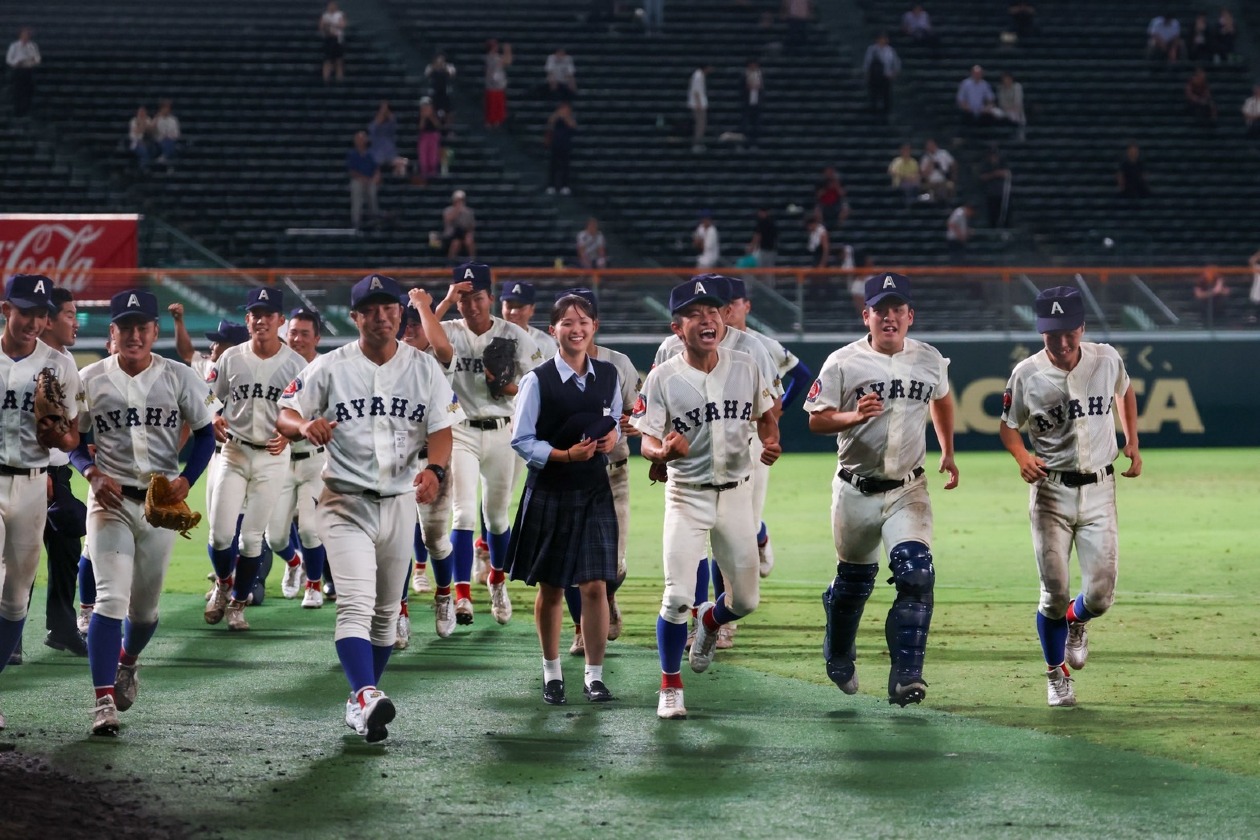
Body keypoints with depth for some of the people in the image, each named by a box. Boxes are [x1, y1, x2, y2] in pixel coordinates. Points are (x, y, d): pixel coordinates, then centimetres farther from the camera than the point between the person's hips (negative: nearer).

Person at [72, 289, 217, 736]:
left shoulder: (179, 378, -1)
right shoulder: (90, 379, -1)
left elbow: (205, 432, 6)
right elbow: (74, 439, 7)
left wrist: (186, 479, -9)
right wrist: (92, 473, -13)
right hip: (110, 499, -2)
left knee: (145, 606, 12)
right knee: (111, 598, -16)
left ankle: (127, 664, 44)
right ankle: (104, 701, -18)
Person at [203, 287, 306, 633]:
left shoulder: (295, 364, -4)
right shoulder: (231, 358, 1)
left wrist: (287, 435, -19)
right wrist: (213, 420, -12)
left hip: (273, 458, -1)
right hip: (234, 452, 1)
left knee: (252, 537, 2)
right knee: (221, 533, -6)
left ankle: (237, 604, 19)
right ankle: (222, 584, 24)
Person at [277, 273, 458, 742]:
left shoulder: (425, 369, 3)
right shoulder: (329, 368, -2)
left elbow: (442, 431, -2)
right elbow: (284, 417, -3)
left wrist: (435, 469, -23)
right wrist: (304, 426, -27)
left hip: (400, 502, 4)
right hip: (346, 500, -4)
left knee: (386, 610, 12)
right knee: (356, 602, -20)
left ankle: (360, 701, 25)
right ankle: (367, 696, -36)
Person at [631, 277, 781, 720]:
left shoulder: (745, 367, -1)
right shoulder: (662, 378, -11)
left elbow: (765, 415, 14)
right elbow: (647, 441, -11)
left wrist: (771, 442, -7)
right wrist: (664, 451, -34)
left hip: (736, 494, 3)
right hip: (687, 496, -3)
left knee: (746, 599, 10)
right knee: (677, 597, -13)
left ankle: (709, 623, 46)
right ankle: (671, 687, 5)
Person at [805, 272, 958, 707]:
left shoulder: (930, 360, 3)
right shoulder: (843, 363, -7)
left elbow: (941, 399, 24)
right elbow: (817, 420, -8)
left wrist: (948, 453, 25)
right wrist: (855, 416, -26)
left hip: (907, 490, 1)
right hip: (856, 491, -1)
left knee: (916, 574, -19)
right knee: (853, 579, 15)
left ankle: (905, 677, -21)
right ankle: (839, 658, 43)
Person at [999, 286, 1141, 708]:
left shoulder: (1107, 360, -4)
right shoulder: (1027, 374, -9)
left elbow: (1124, 391, 19)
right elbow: (1008, 426, 4)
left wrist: (1132, 443, 10)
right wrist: (1022, 456, -16)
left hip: (1099, 491, 1)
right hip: (1051, 492, -1)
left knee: (1100, 594, -4)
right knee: (1055, 593, -2)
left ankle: (1075, 621, 34)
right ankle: (1057, 674, 23)